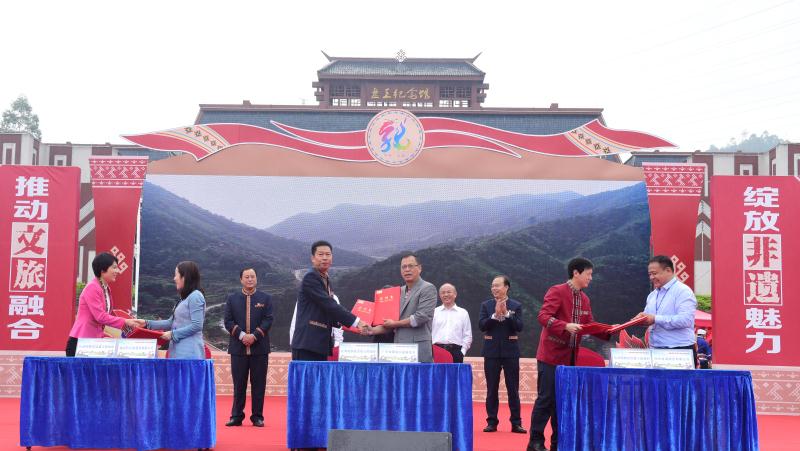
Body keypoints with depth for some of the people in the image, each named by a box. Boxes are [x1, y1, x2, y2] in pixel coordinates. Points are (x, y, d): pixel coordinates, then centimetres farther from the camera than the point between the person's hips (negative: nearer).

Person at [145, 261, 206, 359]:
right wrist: (148, 323, 17)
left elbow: (196, 326, -15)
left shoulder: (195, 296, -9)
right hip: (179, 351, 9)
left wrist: (173, 334, -11)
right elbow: (172, 322, 22)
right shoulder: (185, 298, 19)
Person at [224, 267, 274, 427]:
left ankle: (257, 416, 10)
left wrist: (254, 335, -14)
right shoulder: (232, 298, 9)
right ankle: (236, 416, 12)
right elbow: (228, 321, 1)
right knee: (239, 384, 5)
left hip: (259, 348, 0)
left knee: (258, 384, 3)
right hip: (238, 347, 1)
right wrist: (241, 335, -13)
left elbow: (268, 320, -2)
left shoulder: (265, 298, 7)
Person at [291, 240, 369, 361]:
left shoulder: (326, 281, 19)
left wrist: (343, 322, 8)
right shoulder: (310, 278, -9)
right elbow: (329, 305, -18)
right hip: (307, 345, -9)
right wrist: (356, 322, -19)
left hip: (321, 345, 9)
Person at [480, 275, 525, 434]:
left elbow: (519, 327, -8)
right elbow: (481, 326, -6)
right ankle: (492, 422, 13)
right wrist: (495, 315, -17)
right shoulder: (486, 305, 4)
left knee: (513, 388, 2)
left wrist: (506, 314, -18)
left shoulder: (516, 305, 1)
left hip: (510, 351, -1)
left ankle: (516, 423, 8)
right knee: (491, 389, 6)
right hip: (491, 351, 1)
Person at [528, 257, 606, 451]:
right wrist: (566, 326, -32)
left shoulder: (584, 299, 14)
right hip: (551, 355, -7)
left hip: (570, 357, 8)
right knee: (546, 398, -4)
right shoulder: (557, 291, -10)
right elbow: (543, 316, -20)